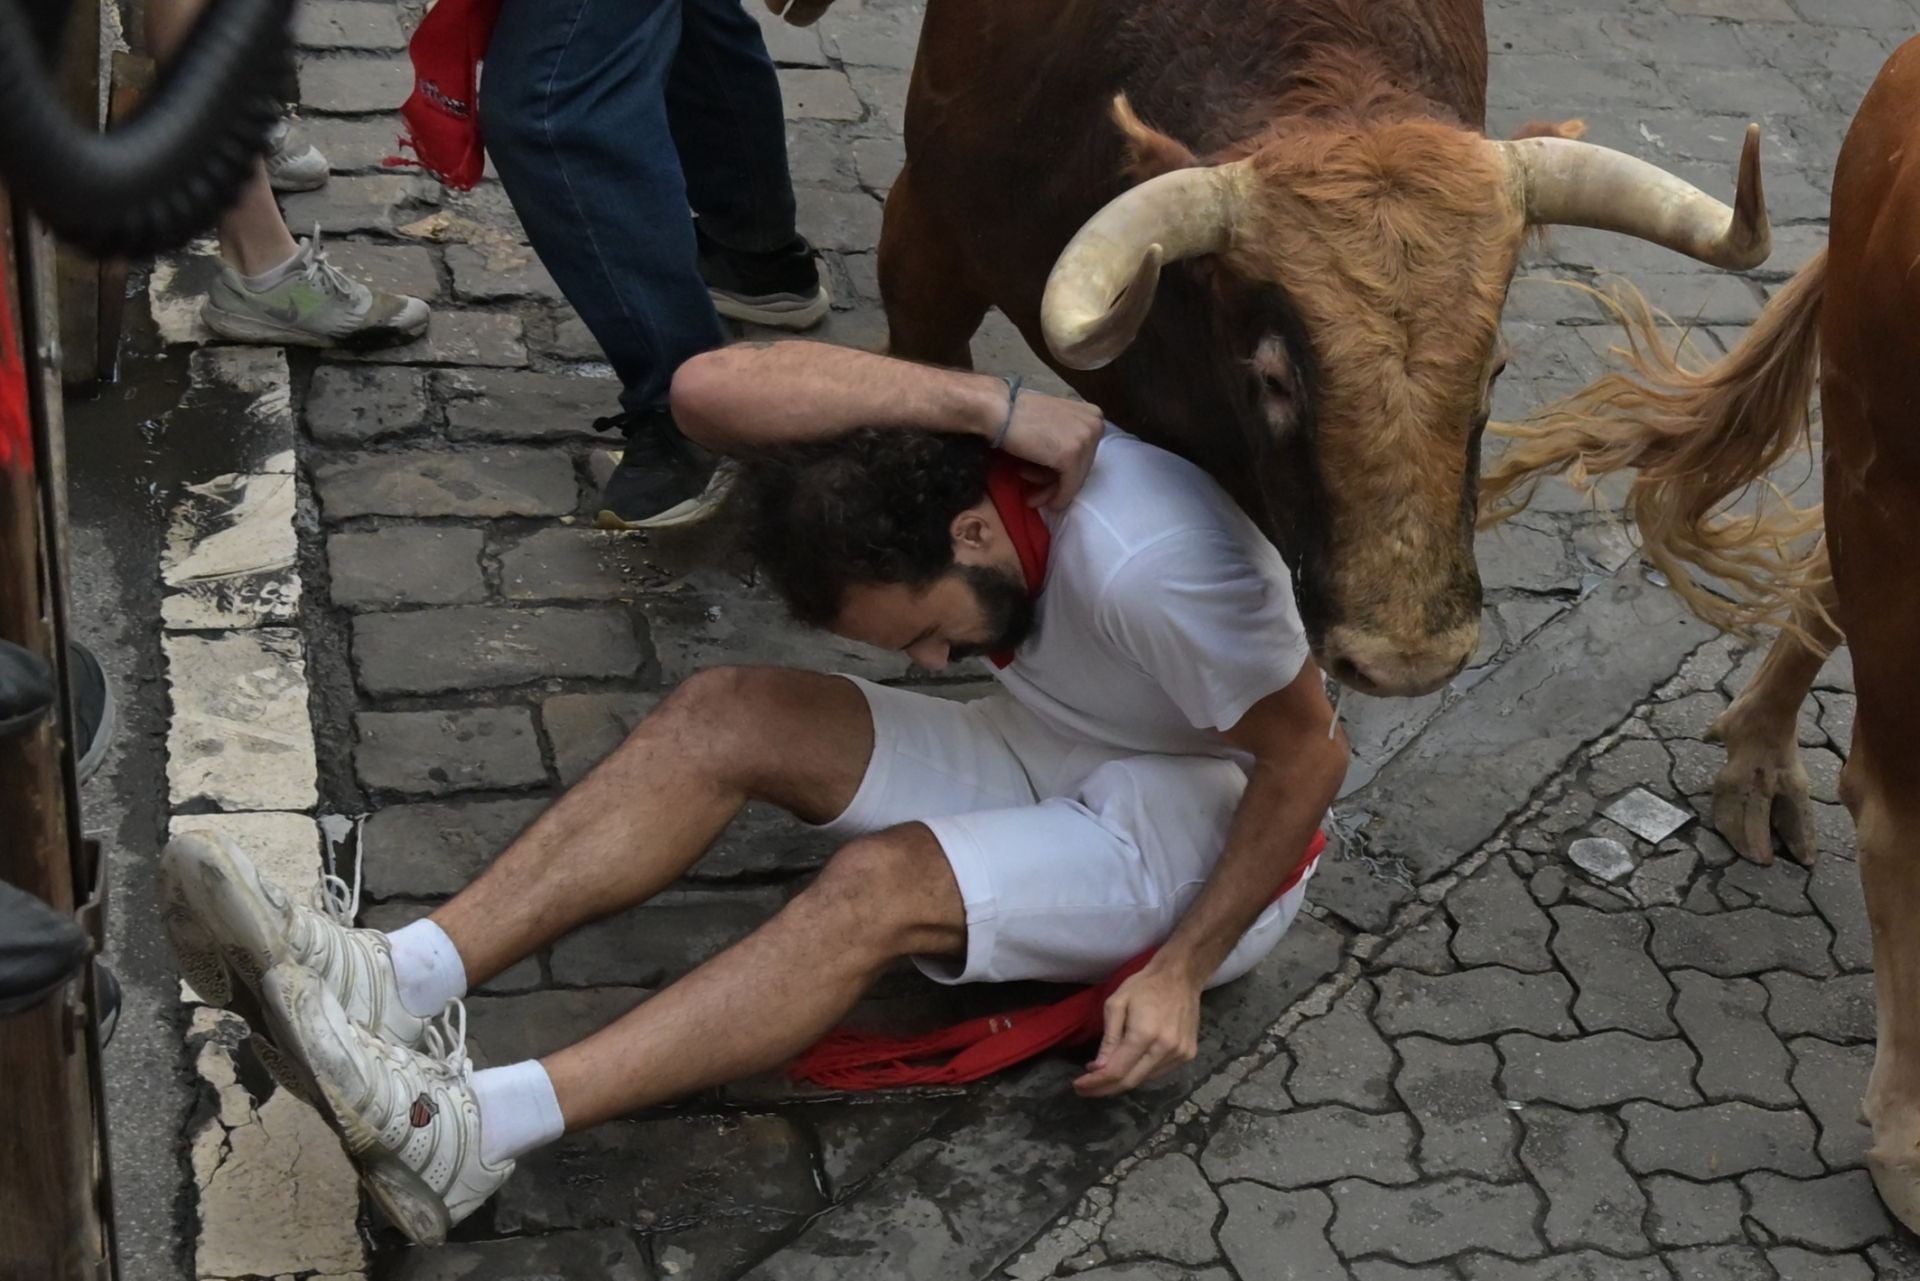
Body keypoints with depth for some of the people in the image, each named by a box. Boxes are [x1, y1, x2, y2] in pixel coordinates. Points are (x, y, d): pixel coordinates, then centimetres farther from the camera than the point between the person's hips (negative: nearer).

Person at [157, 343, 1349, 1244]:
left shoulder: (1157, 567, -34)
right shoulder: (946, 454, -15)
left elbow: (1310, 758, -22)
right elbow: (711, 388, -29)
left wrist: (1184, 967, -21)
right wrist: (984, 400, -38)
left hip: (1201, 832, -7)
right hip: (1050, 754, 7)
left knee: (881, 885, -32)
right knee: (726, 715, -16)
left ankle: (471, 1132, -39)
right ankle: (403, 979, -26)